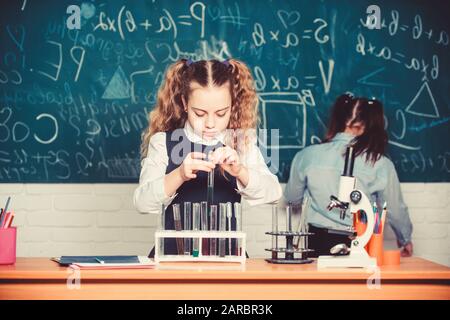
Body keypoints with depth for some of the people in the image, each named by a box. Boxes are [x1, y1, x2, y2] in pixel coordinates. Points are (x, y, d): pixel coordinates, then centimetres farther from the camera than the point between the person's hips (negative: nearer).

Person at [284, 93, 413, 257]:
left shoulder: (308, 155, -5)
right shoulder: (380, 165, -10)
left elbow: (292, 197, 10)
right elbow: (395, 209, 3)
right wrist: (405, 239, 22)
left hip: (318, 242, 2)